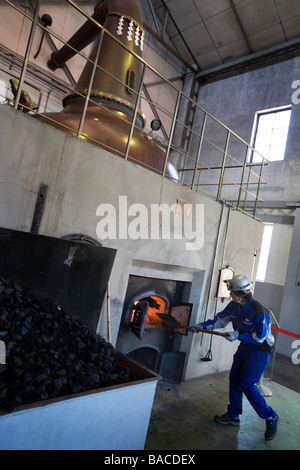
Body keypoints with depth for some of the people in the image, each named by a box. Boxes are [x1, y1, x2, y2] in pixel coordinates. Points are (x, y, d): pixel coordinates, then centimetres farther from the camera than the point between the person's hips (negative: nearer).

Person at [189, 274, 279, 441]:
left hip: (260, 350, -7)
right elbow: (220, 320, 4)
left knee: (247, 384, -5)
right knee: (234, 378, 9)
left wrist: (238, 335, -25)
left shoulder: (259, 311, -29)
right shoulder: (234, 306, -7)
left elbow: (259, 337, -23)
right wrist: (201, 326, 1)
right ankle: (233, 415, 25)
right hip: (245, 347, 7)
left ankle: (270, 417, 14)